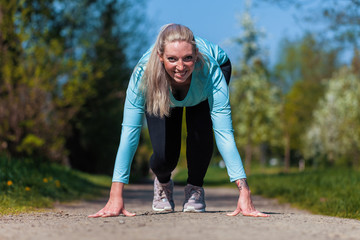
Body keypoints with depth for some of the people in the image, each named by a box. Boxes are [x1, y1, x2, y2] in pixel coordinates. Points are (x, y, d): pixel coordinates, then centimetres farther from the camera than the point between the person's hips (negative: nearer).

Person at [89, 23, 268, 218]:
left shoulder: (209, 70, -43)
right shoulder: (144, 71, -41)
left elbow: (224, 132, -45)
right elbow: (129, 132, -41)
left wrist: (244, 194, -52)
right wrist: (115, 198, -46)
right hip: (160, 90, 0)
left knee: (200, 131, -28)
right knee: (164, 156, -15)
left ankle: (195, 187, 3)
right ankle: (163, 183, 23)